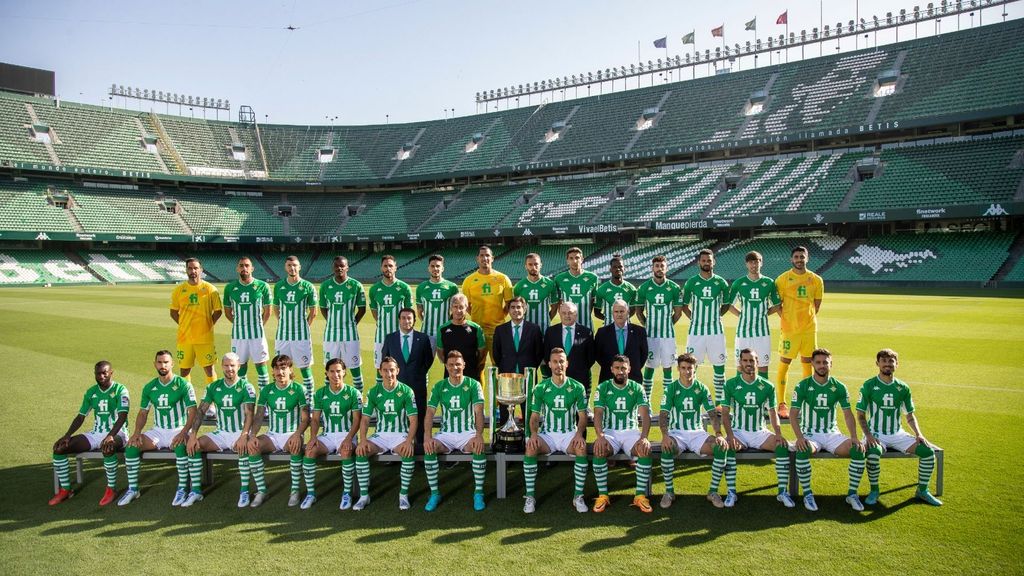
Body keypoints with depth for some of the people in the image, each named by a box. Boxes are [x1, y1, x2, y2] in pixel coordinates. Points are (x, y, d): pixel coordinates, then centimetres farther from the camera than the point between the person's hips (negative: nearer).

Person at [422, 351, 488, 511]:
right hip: (446, 434, 2)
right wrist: (427, 437, -22)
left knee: (479, 448, -33)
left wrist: (479, 435, -31)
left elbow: (479, 411, -15)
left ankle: (478, 492, -17)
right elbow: (430, 412, -5)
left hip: (468, 433, -2)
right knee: (428, 449, -28)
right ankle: (434, 493, -13)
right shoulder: (439, 387, 2)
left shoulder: (473, 384, -4)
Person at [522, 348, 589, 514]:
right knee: (530, 448, -30)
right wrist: (533, 433, -18)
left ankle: (578, 496, -19)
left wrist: (579, 433, -18)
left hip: (569, 434, 0)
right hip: (547, 434, 0)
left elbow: (582, 416, 2)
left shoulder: (577, 387, 0)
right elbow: (534, 416, 2)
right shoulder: (540, 388, 1)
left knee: (582, 448, -33)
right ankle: (530, 496, -19)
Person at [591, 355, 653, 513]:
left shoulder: (637, 388, 3)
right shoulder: (603, 387, 2)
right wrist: (600, 436, -27)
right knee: (599, 450, -33)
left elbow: (645, 415, -8)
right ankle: (602, 495, -19)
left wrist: (644, 437, -26)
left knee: (646, 450, -31)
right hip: (609, 432, 0)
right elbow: (598, 414, -8)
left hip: (631, 431, 1)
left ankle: (640, 495, -19)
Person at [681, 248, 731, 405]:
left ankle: (719, 402, 14)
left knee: (719, 366, 4)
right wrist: (693, 318, 0)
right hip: (696, 331, -1)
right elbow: (684, 305, 11)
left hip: (716, 330, 1)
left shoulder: (721, 283, 4)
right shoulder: (691, 282, 1)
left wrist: (716, 315, 4)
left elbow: (726, 305, 16)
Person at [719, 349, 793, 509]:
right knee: (726, 447, -33)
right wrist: (730, 435, -20)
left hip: (759, 432, 2)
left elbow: (772, 413, 8)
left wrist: (778, 434, -10)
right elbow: (725, 413, -4)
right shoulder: (731, 384, -1)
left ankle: (782, 491, -14)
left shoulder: (767, 386, 4)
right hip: (738, 431, -2)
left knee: (783, 445, -24)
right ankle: (731, 492, -23)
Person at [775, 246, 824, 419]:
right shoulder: (783, 279, -3)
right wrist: (786, 320, -4)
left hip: (810, 328, 3)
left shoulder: (816, 280, 6)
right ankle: (781, 404, 3)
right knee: (784, 363, -2)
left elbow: (817, 305, 13)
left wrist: (809, 318, 6)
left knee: (807, 364, 7)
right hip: (789, 328, -3)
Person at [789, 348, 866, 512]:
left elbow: (848, 414, 6)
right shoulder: (802, 386, -4)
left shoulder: (839, 387, 4)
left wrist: (854, 437, -10)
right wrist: (799, 437, -23)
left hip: (832, 434, 3)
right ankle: (807, 494, -18)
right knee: (803, 451, -36)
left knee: (858, 450, -23)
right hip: (810, 434, -3)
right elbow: (793, 415, -8)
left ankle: (852, 494, -6)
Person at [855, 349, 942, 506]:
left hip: (898, 434, 4)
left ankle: (922, 490, 7)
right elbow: (860, 415, -4)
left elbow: (910, 416, 13)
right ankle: (874, 490, -11)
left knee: (928, 451, -15)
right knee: (873, 454, -36)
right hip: (876, 434, -4)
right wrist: (868, 435, -19)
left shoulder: (903, 388, 6)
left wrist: (918, 434, -3)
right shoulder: (869, 386, -5)